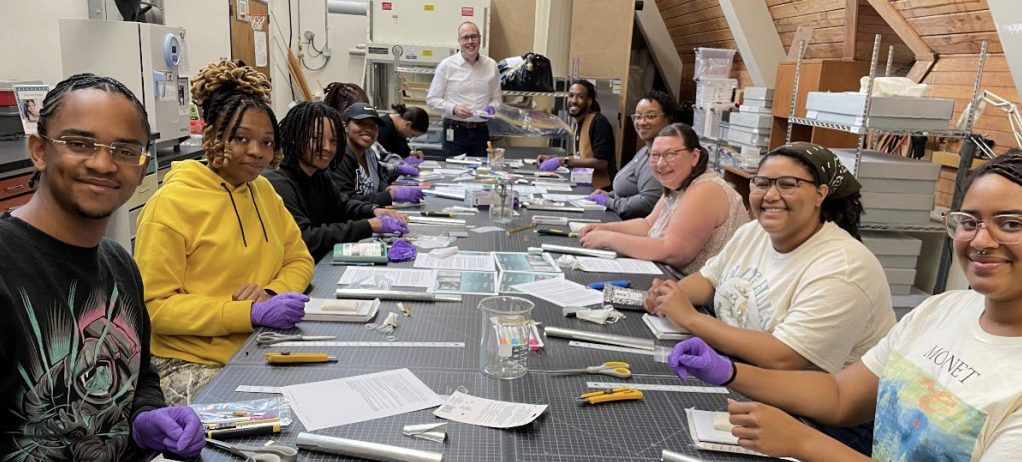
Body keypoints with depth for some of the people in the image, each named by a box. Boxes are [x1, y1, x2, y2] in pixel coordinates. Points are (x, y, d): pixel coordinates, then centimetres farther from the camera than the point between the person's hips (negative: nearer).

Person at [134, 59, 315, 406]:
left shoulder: (263, 191, 10)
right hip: (191, 364, -6)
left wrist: (272, 292, -10)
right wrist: (252, 313, -22)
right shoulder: (171, 204, -11)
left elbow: (300, 260, 14)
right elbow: (155, 306, -12)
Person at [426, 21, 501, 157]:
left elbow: (496, 97, 16)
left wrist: (491, 107, -6)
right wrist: (454, 108, -14)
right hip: (454, 131, -3)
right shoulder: (446, 65, -2)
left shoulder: (491, 65, 6)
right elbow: (432, 98, 1)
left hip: (481, 131, 3)